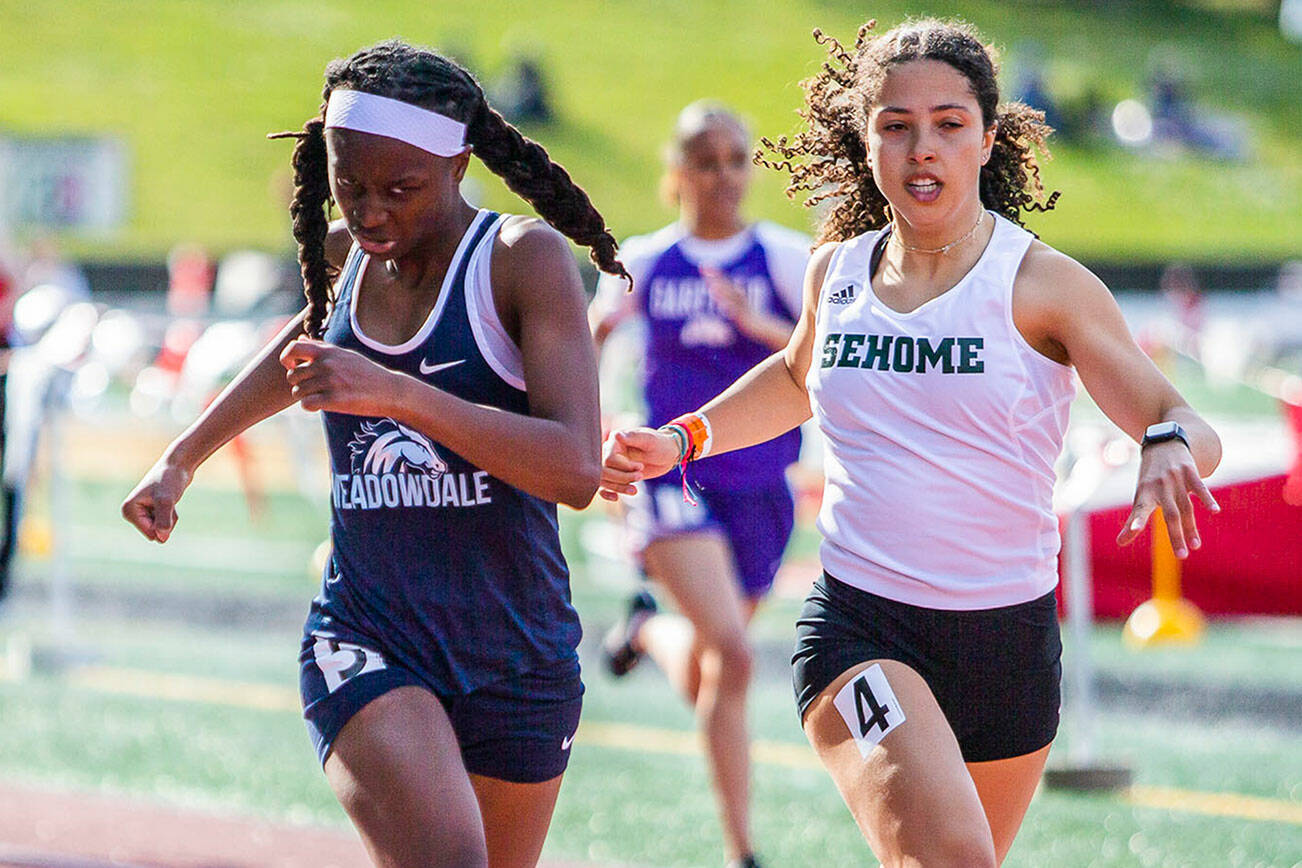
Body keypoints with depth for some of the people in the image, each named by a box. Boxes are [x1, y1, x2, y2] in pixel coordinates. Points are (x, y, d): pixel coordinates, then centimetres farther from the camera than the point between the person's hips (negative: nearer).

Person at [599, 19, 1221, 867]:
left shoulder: (1042, 284, -5)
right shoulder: (838, 272, 6)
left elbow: (1186, 427, -8)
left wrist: (1172, 450, -31)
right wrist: (680, 439, 18)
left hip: (1007, 639, 0)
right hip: (857, 629, 0)